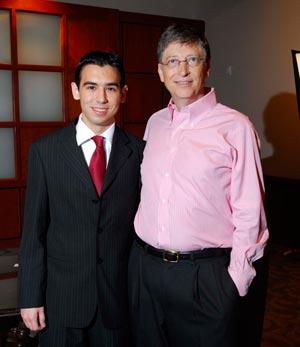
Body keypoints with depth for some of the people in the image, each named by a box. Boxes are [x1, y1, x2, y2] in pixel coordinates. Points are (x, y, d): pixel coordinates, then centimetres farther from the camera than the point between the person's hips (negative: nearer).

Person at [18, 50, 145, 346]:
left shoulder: (138, 151, -4)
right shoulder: (45, 150, -5)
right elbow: (33, 229, -4)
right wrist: (30, 297, -3)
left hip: (119, 298, 1)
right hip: (60, 298, 0)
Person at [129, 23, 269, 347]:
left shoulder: (235, 127, -10)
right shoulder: (154, 123, 6)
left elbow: (249, 213, -9)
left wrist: (235, 280, -9)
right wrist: (142, 253, 13)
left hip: (206, 274, -5)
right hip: (143, 268, 5)